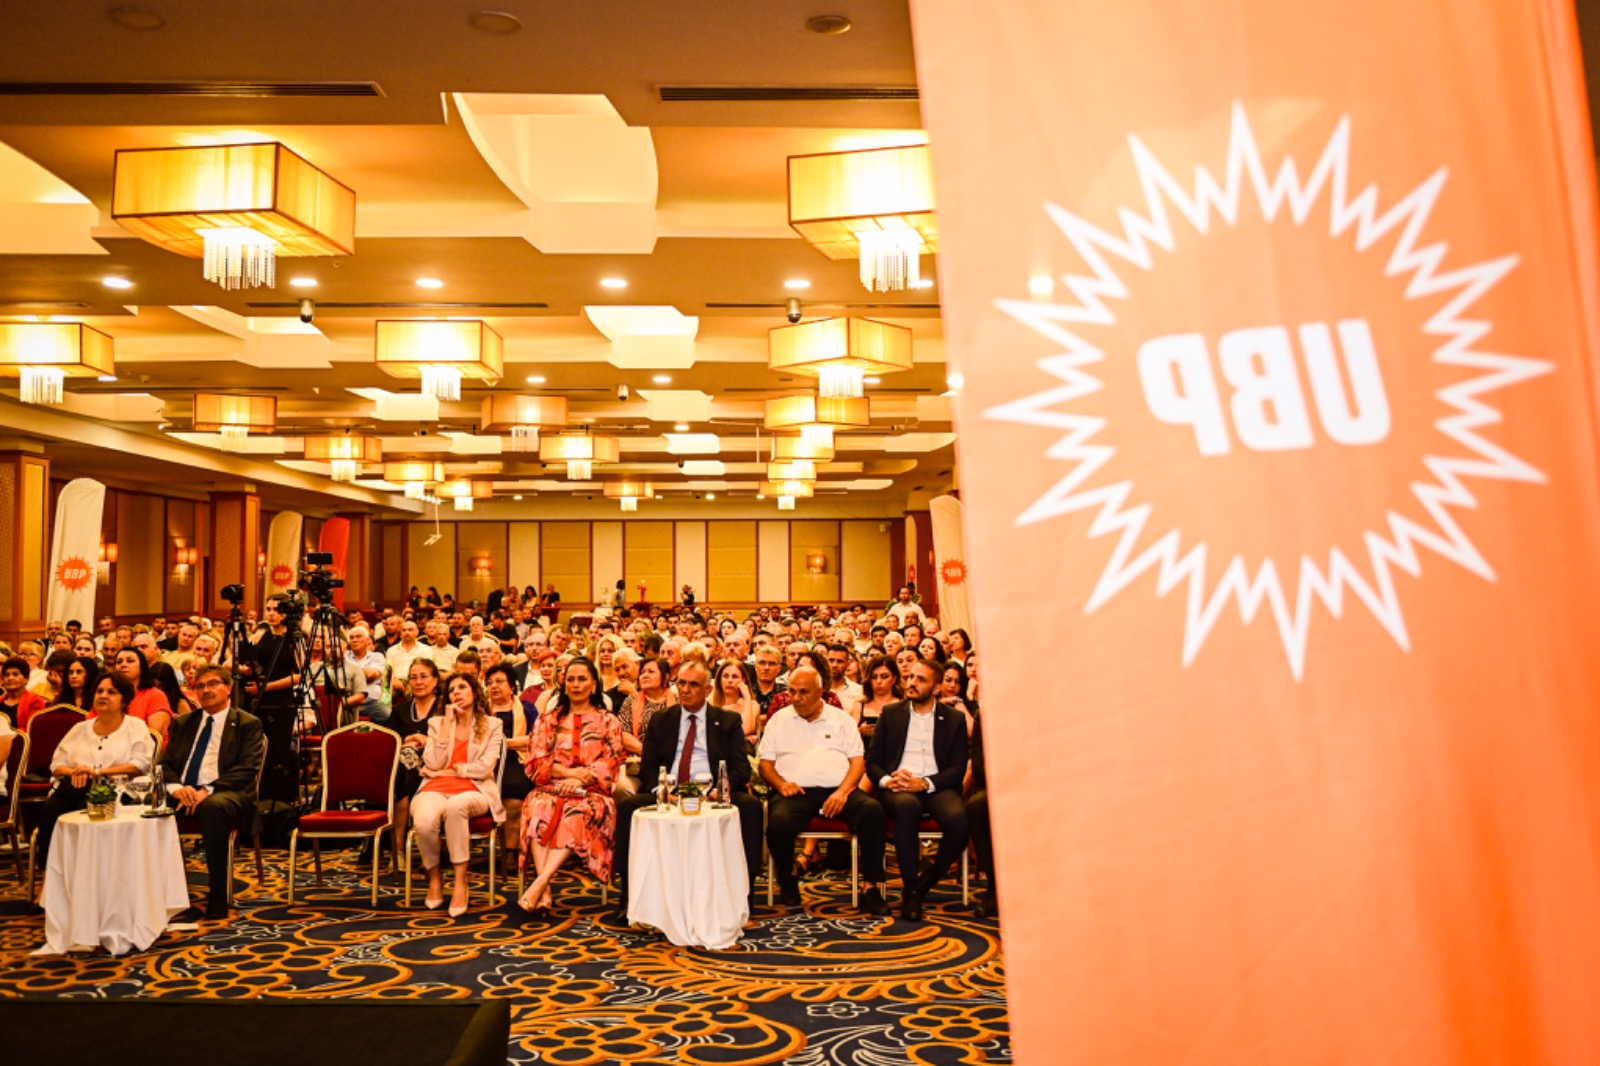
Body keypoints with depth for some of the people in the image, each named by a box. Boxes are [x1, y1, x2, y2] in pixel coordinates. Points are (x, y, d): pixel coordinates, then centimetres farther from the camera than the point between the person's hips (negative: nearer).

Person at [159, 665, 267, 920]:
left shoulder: (248, 724, 6)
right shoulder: (183, 722, 23)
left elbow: (247, 769, -6)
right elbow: (166, 763, 15)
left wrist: (208, 790, -20)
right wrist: (176, 786, -8)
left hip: (227, 794, -5)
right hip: (184, 792, 5)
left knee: (213, 806, -38)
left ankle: (218, 896, -29)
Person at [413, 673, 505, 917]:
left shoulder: (492, 725, 12)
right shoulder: (437, 723, 19)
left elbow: (484, 768, -1)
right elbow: (434, 764, 2)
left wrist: (447, 771, -2)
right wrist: (447, 724, 0)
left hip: (473, 791, -2)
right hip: (436, 789, 2)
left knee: (455, 806, -40)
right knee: (424, 821, -35)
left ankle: (460, 881, -26)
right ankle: (434, 876, -4)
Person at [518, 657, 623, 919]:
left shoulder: (608, 721, 14)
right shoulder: (548, 718, 18)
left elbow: (611, 763, 2)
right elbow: (536, 760, 6)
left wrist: (580, 779, -15)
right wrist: (570, 772, -10)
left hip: (591, 791, -1)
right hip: (552, 788, 1)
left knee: (577, 813, -36)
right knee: (539, 808, -33)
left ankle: (539, 883, -41)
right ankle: (545, 892, -40)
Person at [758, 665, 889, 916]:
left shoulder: (841, 719, 15)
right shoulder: (779, 720, 16)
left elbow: (858, 761, 7)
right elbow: (766, 763, 12)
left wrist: (843, 792, -11)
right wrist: (780, 784, -10)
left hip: (838, 790, 1)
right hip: (797, 792, 0)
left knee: (873, 810, -30)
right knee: (779, 822, -34)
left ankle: (871, 887, -19)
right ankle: (788, 879, -3)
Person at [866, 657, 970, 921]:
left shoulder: (955, 719, 12)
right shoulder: (891, 713, 16)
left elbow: (958, 769, 3)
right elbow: (872, 761, 12)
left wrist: (925, 784, -14)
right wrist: (886, 780, -11)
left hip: (936, 788, 0)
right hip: (898, 788, 0)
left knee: (958, 817, -33)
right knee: (907, 806, -37)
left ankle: (924, 884, -10)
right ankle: (910, 889, -26)